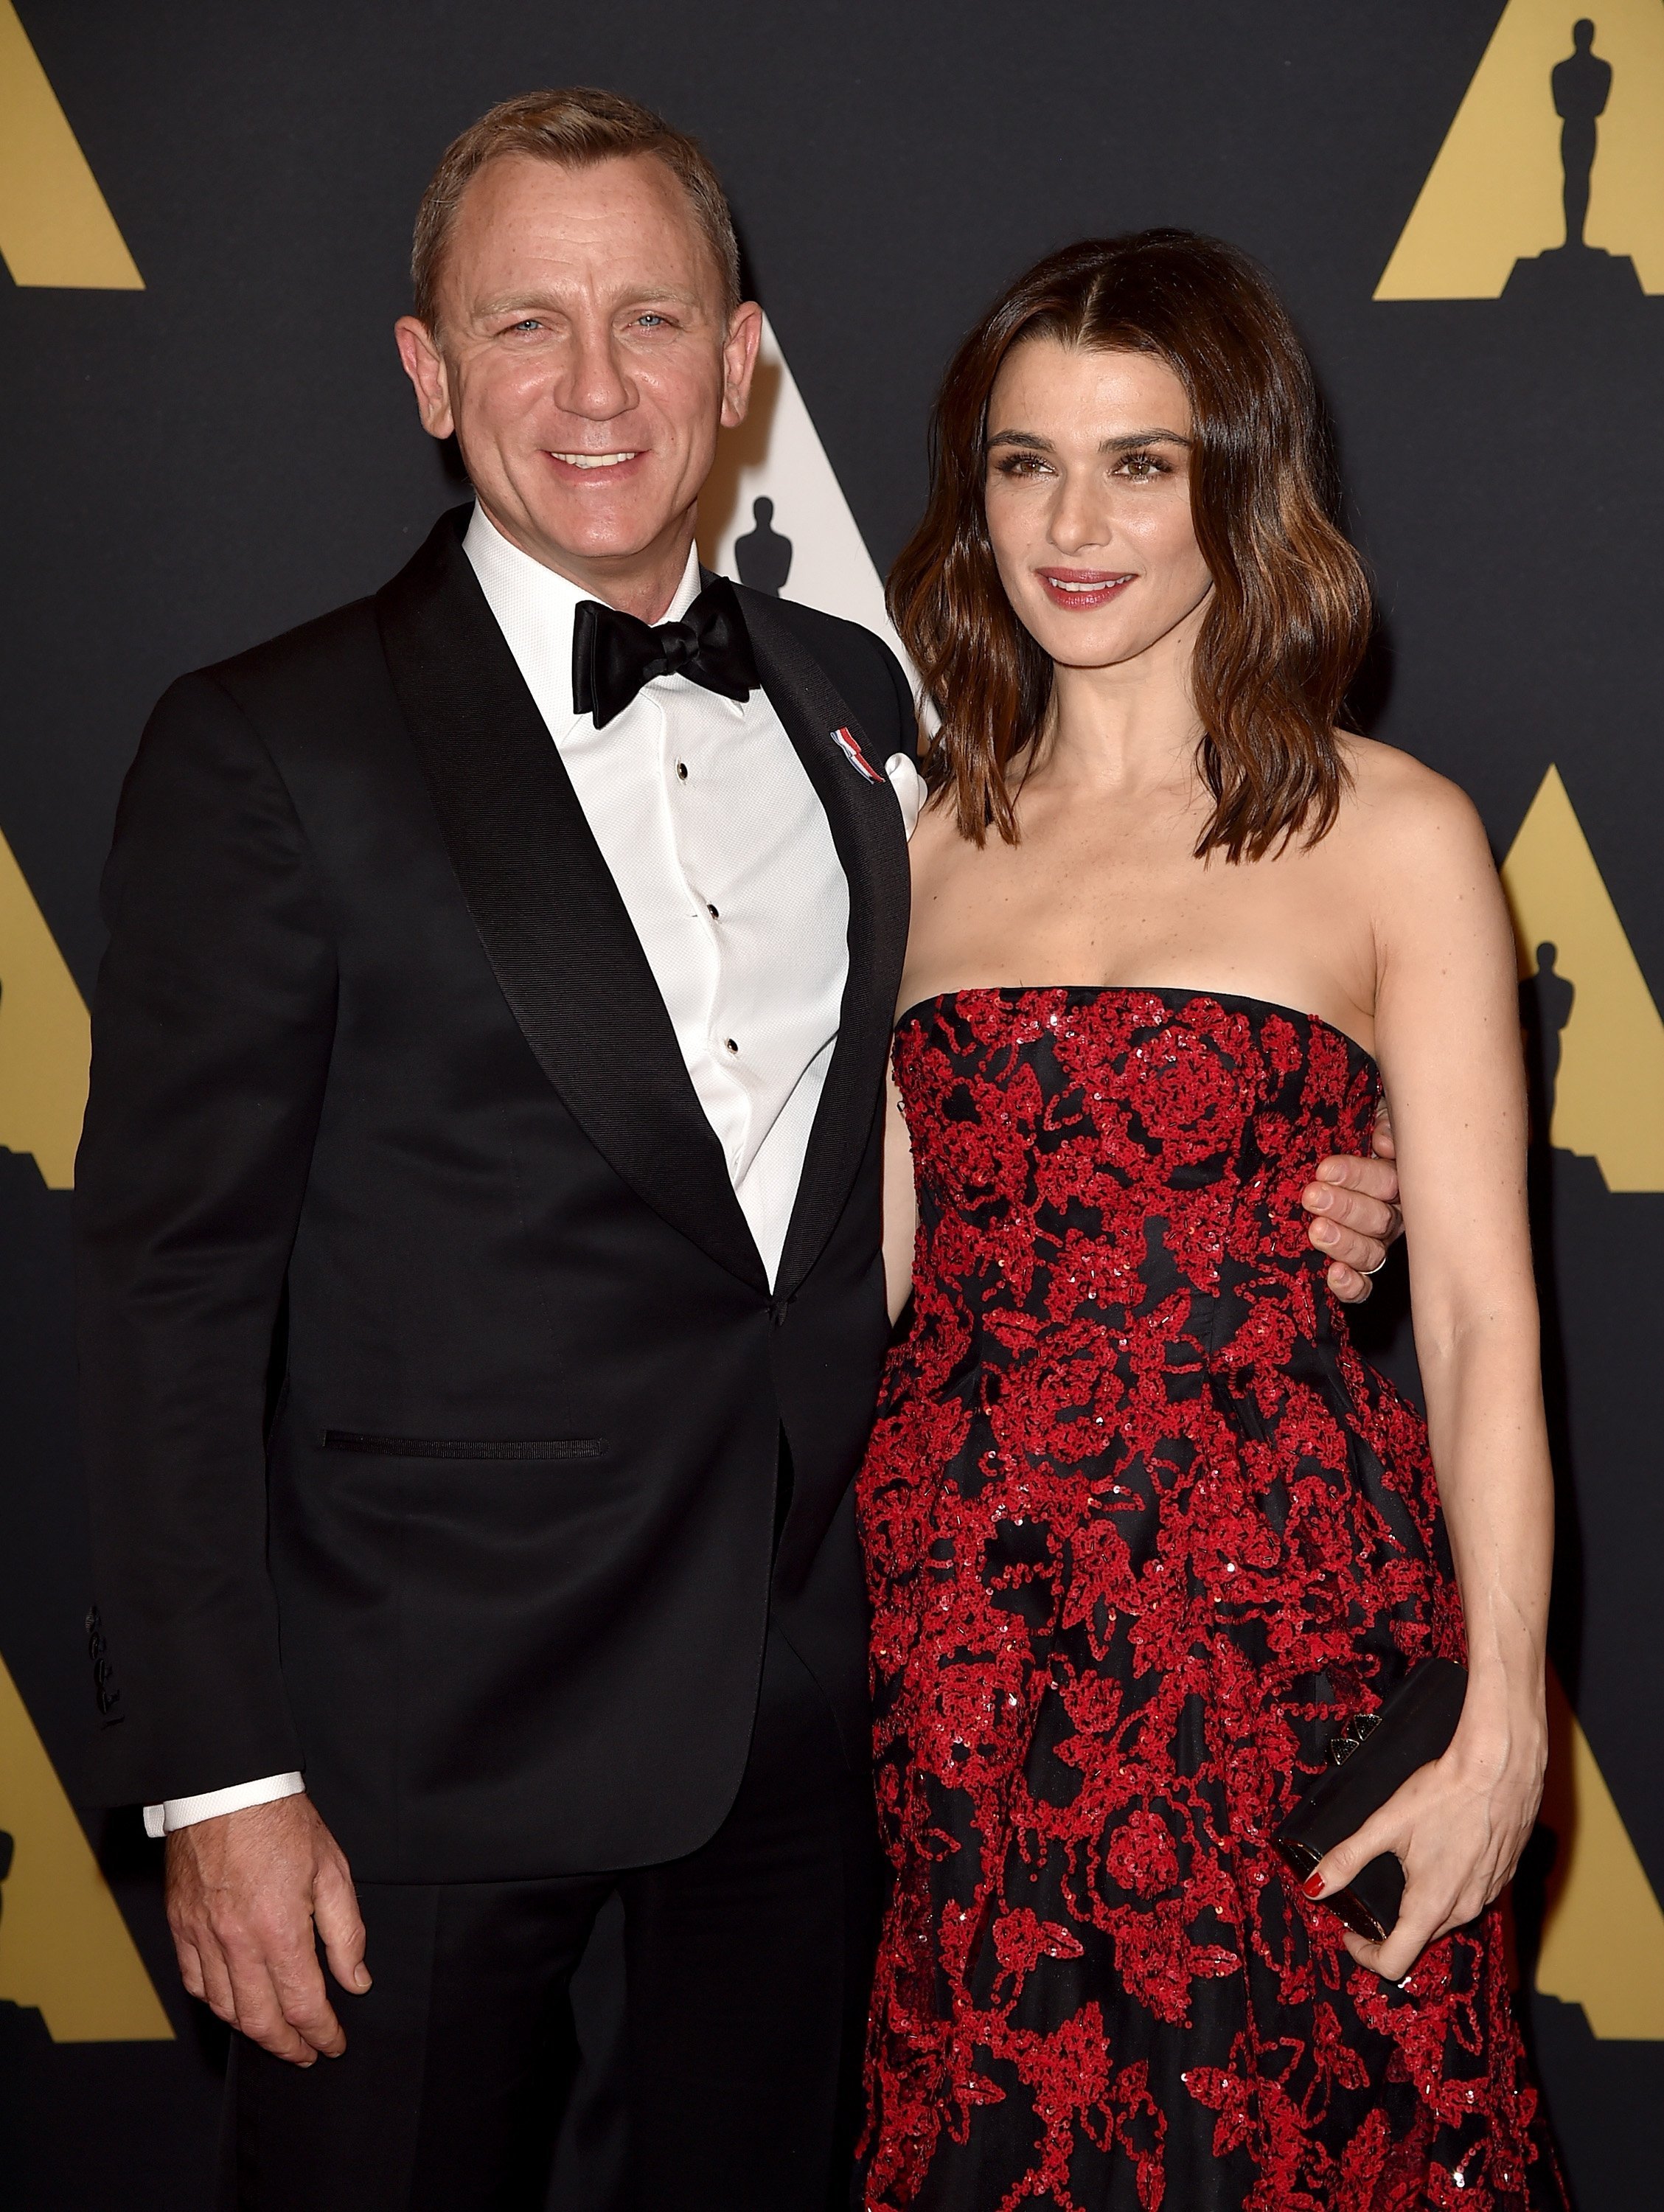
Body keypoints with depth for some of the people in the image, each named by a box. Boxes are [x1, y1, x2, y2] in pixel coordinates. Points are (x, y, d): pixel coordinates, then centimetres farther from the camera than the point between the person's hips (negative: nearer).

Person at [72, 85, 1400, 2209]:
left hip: (809, 1690, 5)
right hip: (434, 1719, -4)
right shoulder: (269, 748, -9)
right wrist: (218, 1778, -13)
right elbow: (173, 1280, -10)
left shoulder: (852, 702, 7)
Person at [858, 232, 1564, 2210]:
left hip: (1275, 1618, -3)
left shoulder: (1388, 833, -3)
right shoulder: (916, 834, 9)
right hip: (955, 1627, 3)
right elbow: (870, 1255, 11)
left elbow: (1479, 1308, -6)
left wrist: (1503, 1724, -11)